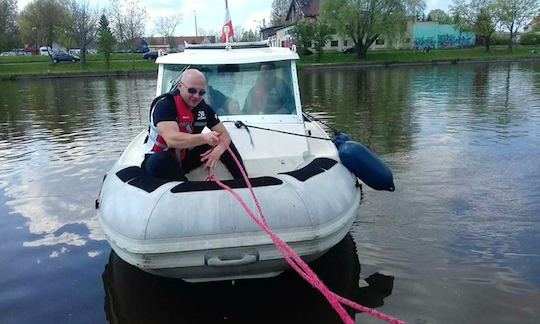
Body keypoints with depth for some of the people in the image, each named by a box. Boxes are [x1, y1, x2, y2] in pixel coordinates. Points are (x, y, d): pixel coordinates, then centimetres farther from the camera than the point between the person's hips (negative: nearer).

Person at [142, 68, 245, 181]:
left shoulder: (204, 108, -4)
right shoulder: (164, 104, -23)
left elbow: (224, 134, -4)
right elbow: (171, 139, -38)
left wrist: (218, 150, -27)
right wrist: (204, 138, -51)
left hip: (186, 158, 6)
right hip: (158, 160, -6)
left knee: (225, 143, -3)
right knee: (161, 161, -40)